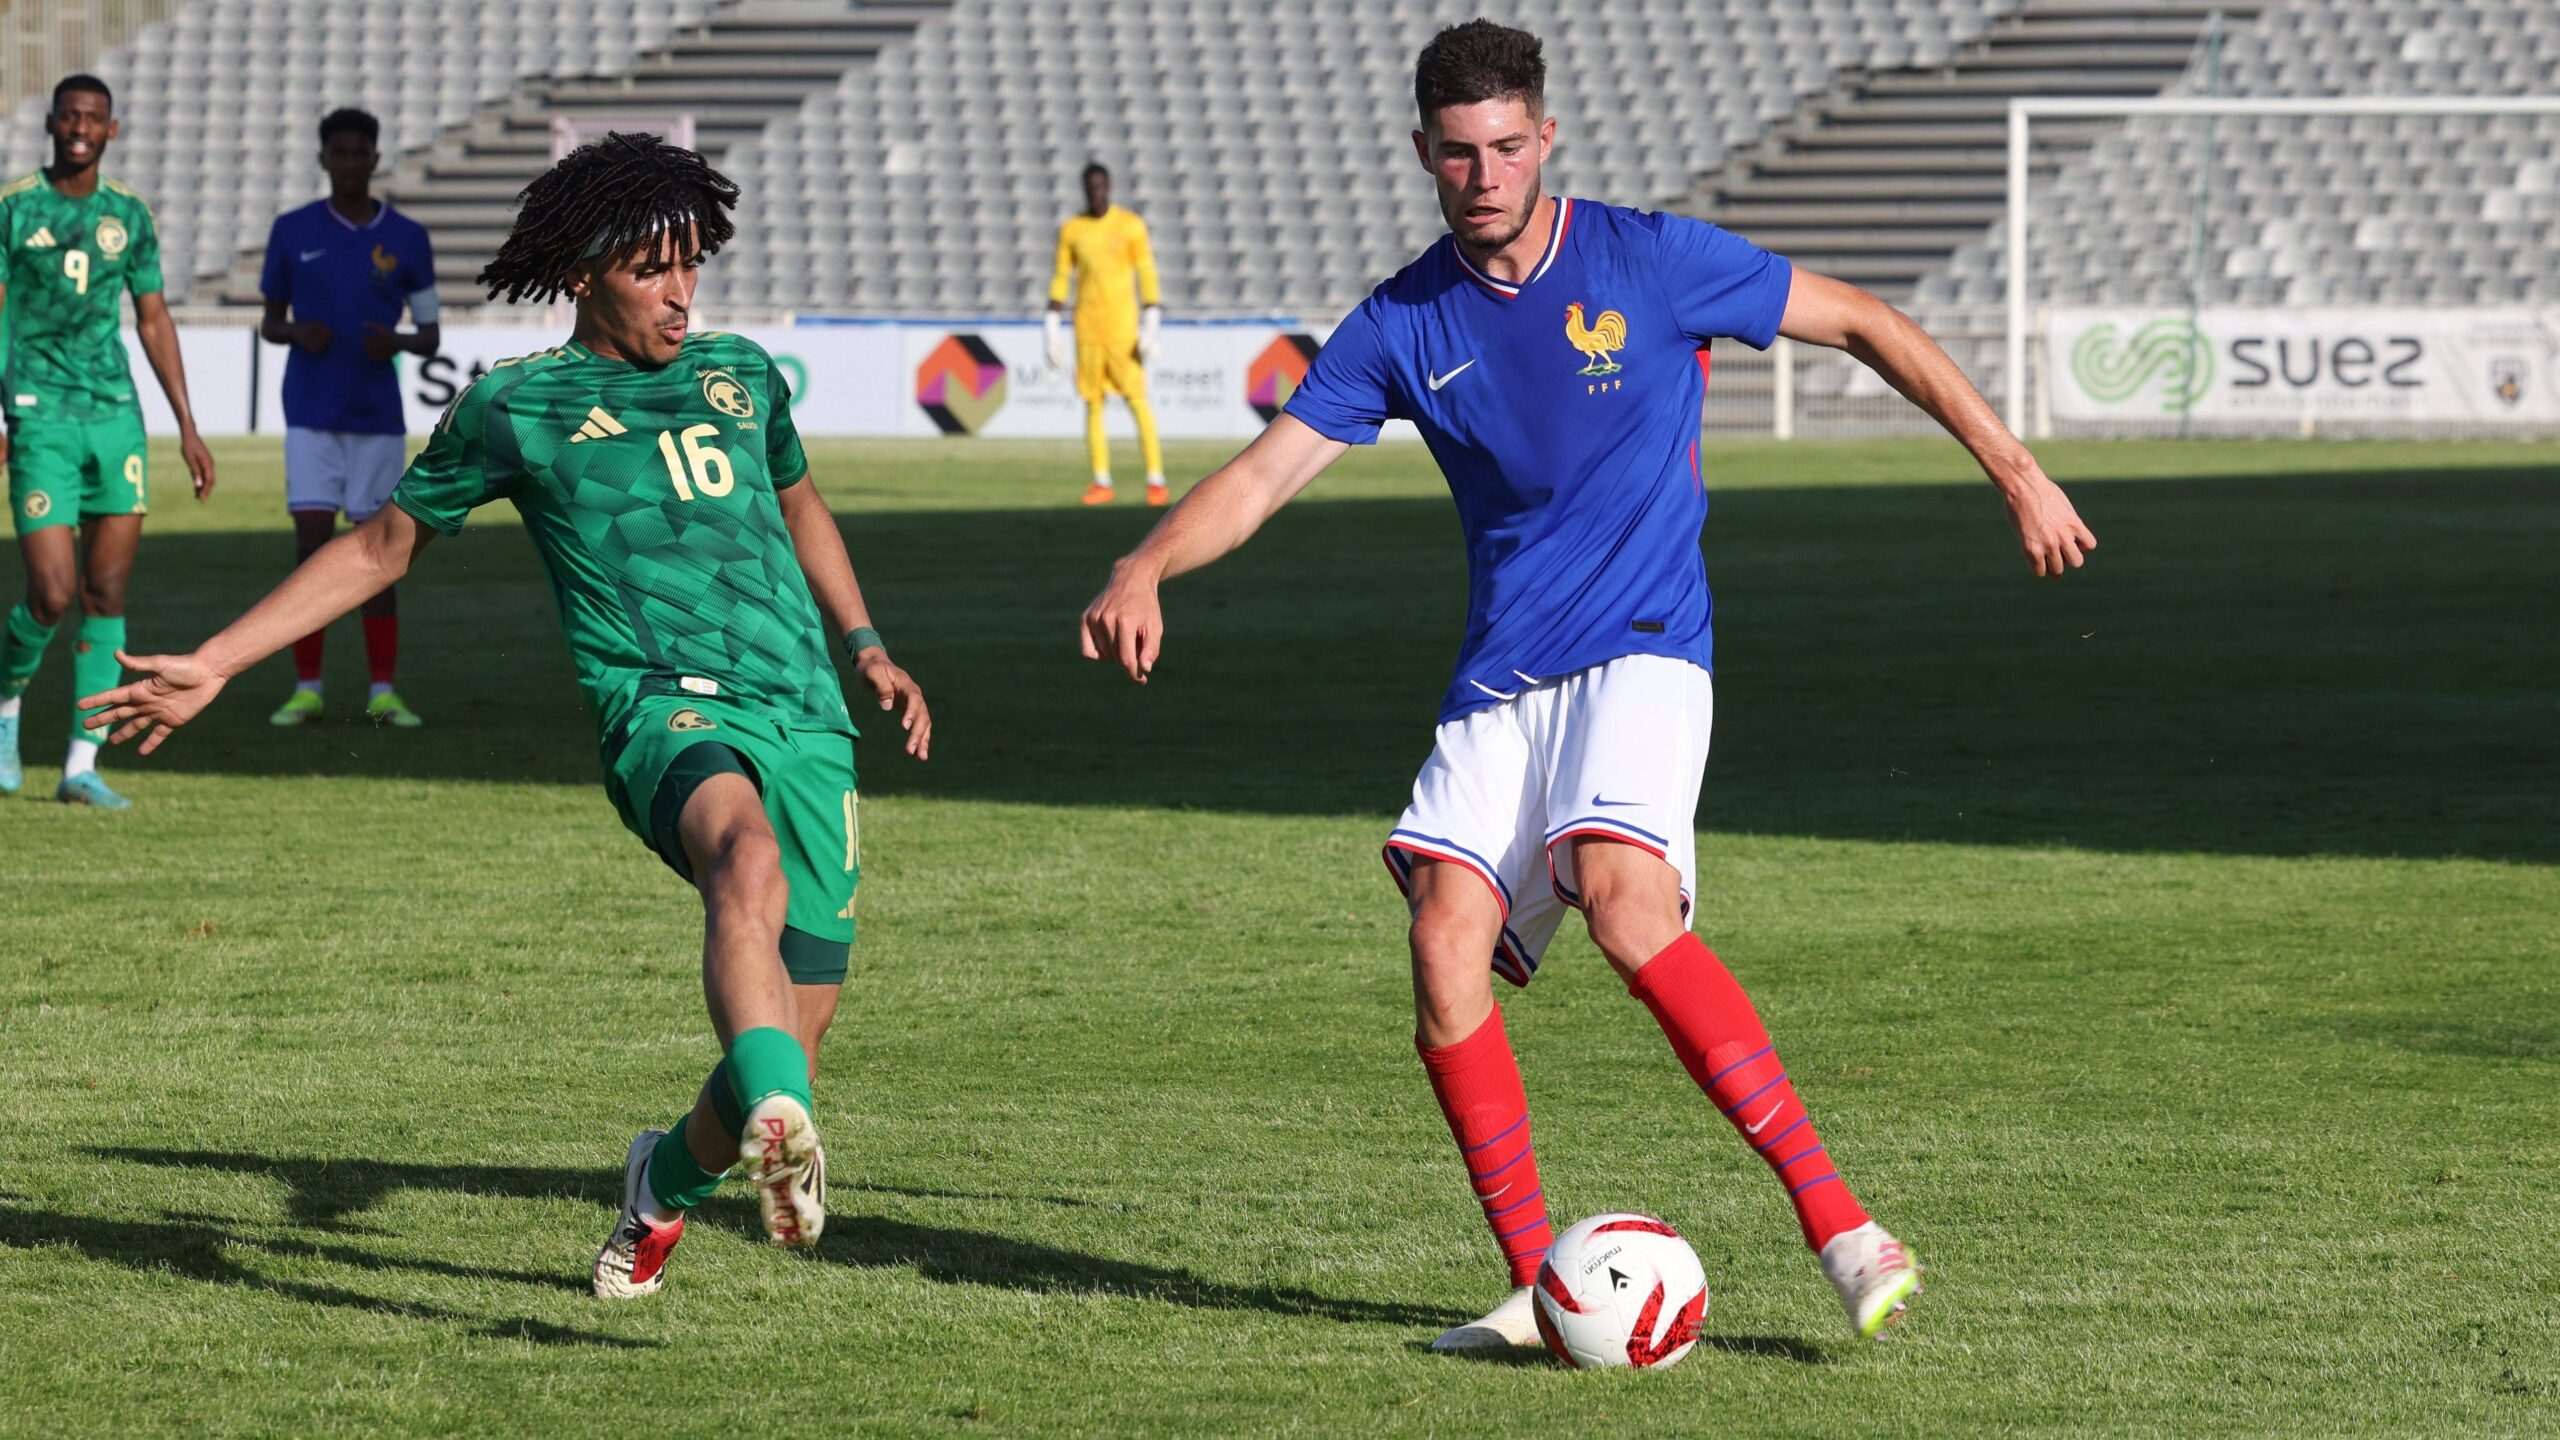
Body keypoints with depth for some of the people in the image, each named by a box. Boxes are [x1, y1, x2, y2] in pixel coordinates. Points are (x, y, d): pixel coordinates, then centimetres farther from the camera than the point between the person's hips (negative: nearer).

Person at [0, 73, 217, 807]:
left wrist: (188, 427, 13)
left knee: (107, 593, -1)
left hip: (116, 415, 4)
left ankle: (82, 766, 3)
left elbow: (153, 320, 16)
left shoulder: (130, 216, 10)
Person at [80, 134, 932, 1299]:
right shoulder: (514, 407, 9)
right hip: (667, 713, -5)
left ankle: (668, 1177, 32)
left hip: (808, 723, 5)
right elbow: (383, 545, 18)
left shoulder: (740, 372, 21)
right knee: (747, 856, -41)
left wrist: (865, 649, 28)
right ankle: (777, 1127, -64)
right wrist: (212, 665, 15)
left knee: (789, 1057, -1)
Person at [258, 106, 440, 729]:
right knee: (313, 545, -7)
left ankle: (383, 693, 7)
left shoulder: (407, 239, 2)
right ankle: (305, 690, 1)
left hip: (378, 418, 1)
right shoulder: (292, 232, 1)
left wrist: (398, 342, -16)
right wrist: (297, 334, -14)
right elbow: (270, 322, 10)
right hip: (311, 418, -1)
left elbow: (430, 335, 7)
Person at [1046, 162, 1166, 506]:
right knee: (1093, 405, 3)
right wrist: (1053, 331, 5)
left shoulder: (1131, 226, 0)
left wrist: (1151, 326, -9)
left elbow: (1147, 276, -2)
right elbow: (1060, 278, 11)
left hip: (1123, 329, -3)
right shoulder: (1071, 230, 8)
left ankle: (1156, 481, -7)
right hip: (1087, 331, 3)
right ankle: (1102, 483, 9)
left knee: (1137, 400, -8)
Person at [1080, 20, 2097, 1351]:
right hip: (1498, 680, 4)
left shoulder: (1647, 261, -4)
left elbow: (1862, 324, 4)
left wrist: (2012, 469, 2)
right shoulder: (1404, 326, 5)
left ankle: (1839, 1225, -28)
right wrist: (1145, 567, -18)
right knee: (1445, 939, -16)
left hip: (1642, 653, -4)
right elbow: (1265, 471, 1)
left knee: (1623, 904, -29)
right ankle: (1537, 1288, -7)